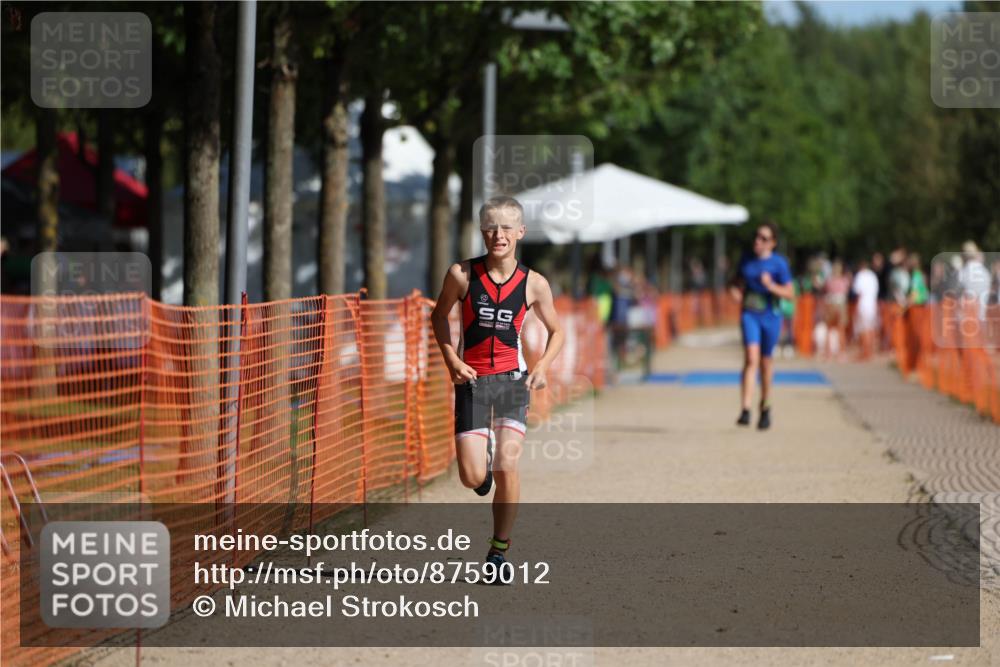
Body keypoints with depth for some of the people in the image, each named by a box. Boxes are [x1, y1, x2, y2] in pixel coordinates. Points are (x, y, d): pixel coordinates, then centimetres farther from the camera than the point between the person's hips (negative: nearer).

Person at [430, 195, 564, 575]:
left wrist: (541, 367, -5)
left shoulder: (534, 284, -2)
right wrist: (451, 361, -2)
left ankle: (500, 550, 3)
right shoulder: (462, 275, -5)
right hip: (472, 380, 0)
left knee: (507, 466, -13)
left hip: (512, 379, 0)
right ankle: (482, 461, 32)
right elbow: (439, 315, 11)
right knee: (473, 479, -7)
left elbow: (556, 332, 13)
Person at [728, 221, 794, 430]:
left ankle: (765, 407, 33)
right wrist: (735, 289, -2)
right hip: (749, 315, 1)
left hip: (770, 316, -1)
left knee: (766, 361, 10)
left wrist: (771, 286, -23)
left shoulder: (779, 263, -7)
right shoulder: (746, 260, 4)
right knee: (751, 358, -17)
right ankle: (745, 410, -24)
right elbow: (738, 281, 20)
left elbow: (790, 293, -7)